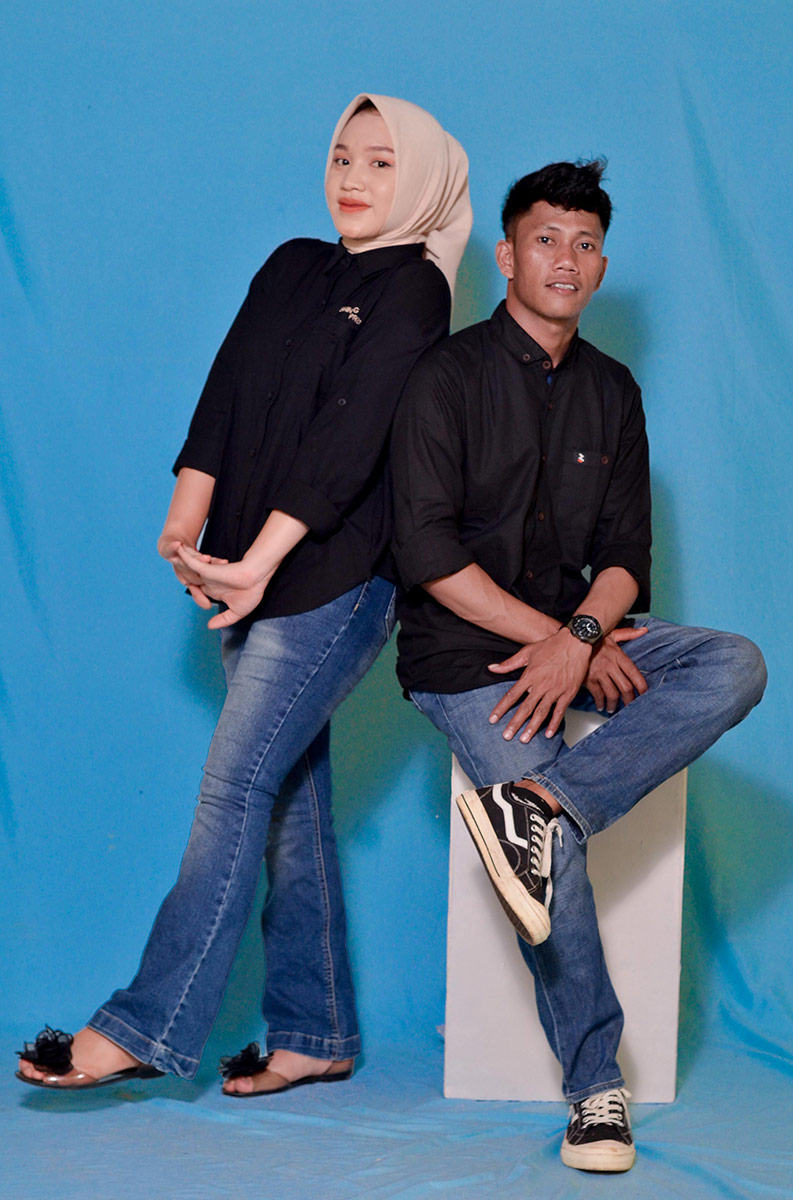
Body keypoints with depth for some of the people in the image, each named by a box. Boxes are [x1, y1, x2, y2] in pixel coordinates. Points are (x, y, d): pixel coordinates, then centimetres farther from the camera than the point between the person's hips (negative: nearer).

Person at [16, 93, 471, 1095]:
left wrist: (263, 558, -22)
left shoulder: (412, 288, -4)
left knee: (236, 787, -10)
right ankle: (315, 1034, 14)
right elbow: (227, 392, 8)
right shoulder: (293, 268, 17)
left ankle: (149, 1027, -9)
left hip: (333, 580, -7)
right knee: (290, 796, 7)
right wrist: (188, 518, -6)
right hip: (254, 577, 7)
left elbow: (348, 432, -15)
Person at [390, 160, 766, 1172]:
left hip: (575, 630, 5)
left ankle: (538, 804, -34)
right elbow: (429, 552, -12)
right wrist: (553, 639, -17)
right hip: (467, 651, -5)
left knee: (734, 666, -23)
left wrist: (580, 636, -15)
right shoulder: (449, 377, -4)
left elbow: (626, 552, 6)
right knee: (558, 857, -22)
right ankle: (596, 1084, -10)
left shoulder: (612, 393, 11)